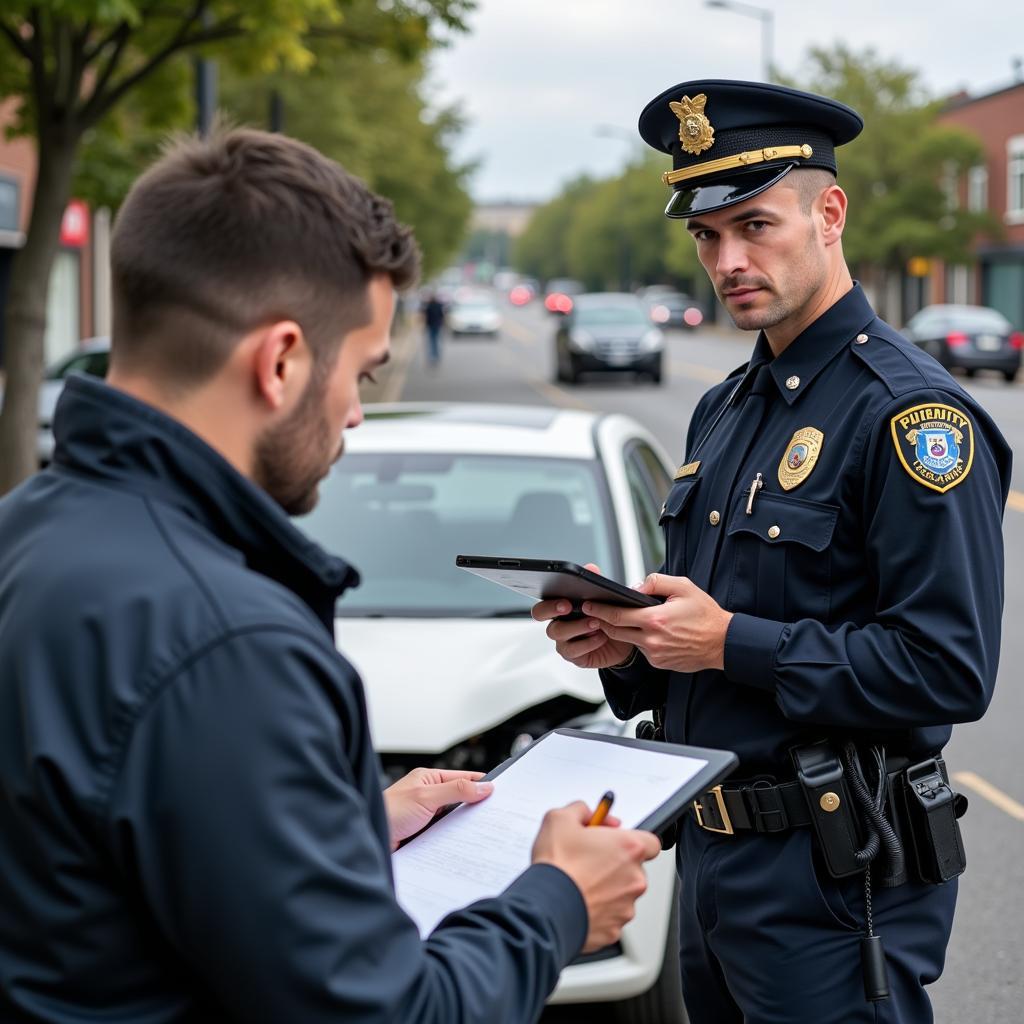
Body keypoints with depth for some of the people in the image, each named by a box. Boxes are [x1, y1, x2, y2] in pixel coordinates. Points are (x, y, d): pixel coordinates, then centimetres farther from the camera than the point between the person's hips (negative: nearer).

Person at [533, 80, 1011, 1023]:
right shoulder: (724, 411, 12)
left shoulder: (912, 413, -16)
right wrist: (627, 644, -1)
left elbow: (951, 671, -23)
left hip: (833, 881, -8)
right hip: (711, 855, 9)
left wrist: (730, 644, -22)